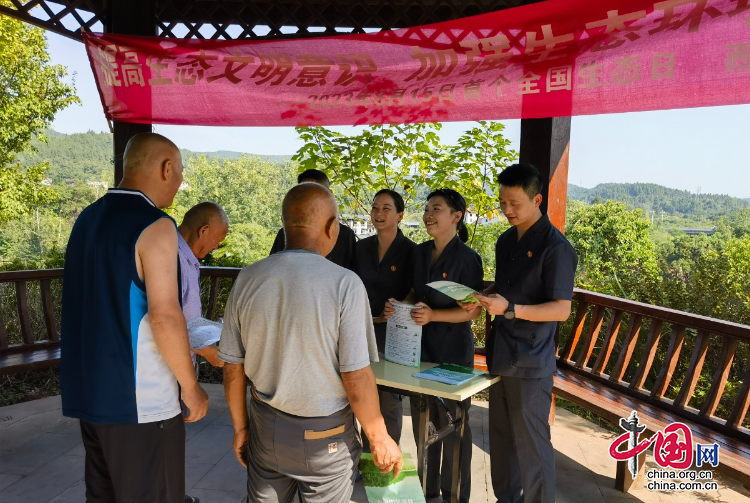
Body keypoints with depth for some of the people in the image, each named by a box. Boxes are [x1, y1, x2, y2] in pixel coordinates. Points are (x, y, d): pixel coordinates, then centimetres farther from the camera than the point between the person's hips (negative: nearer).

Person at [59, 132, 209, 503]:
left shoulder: (88, 218, 8)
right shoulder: (155, 226, -17)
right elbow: (164, 316, -21)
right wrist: (190, 385, -10)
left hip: (90, 391, 8)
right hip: (140, 400, -8)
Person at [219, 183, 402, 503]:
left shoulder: (247, 279, -7)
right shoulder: (345, 284, -20)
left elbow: (233, 367, -1)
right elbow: (356, 379, -19)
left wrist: (240, 426, 14)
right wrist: (380, 440, -4)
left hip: (266, 428, 4)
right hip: (324, 437, -3)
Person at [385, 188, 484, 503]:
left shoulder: (467, 258, -14)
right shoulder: (420, 252, 5)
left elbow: (474, 310, -15)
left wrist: (433, 315, -27)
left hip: (453, 352, -6)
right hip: (420, 348, 6)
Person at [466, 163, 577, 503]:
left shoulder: (555, 247, -14)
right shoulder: (505, 241, 10)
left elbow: (561, 309, -16)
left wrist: (509, 309, -27)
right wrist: (481, 297, 0)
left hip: (530, 363, -7)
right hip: (500, 355, 7)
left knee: (531, 443, 4)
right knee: (501, 437, 17)